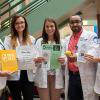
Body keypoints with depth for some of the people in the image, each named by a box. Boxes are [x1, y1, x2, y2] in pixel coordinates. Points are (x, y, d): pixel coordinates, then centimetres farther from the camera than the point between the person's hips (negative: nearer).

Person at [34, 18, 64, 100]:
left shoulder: (61, 42, 5)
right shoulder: (39, 41, 4)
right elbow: (35, 59, 1)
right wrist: (37, 60, -22)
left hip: (56, 77, 1)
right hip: (43, 77, -1)